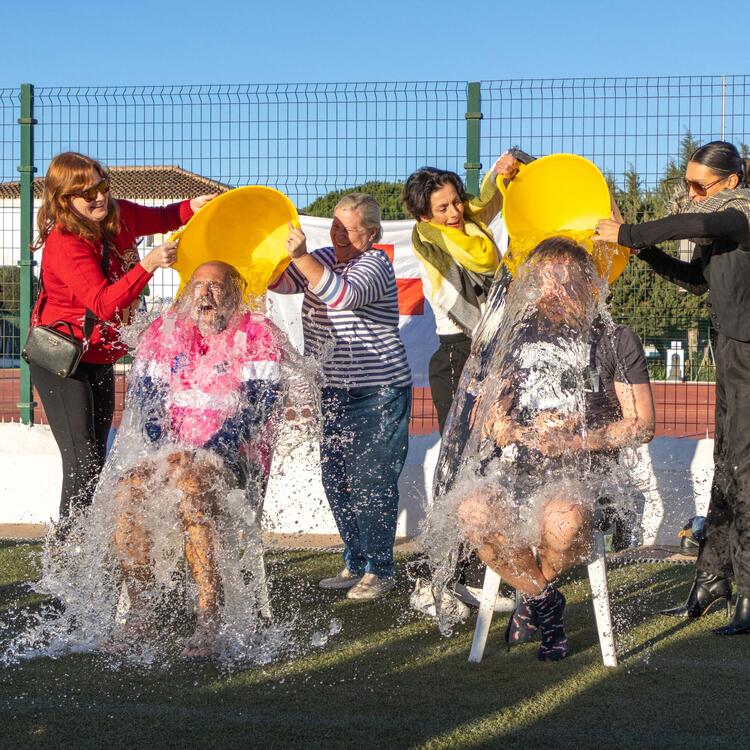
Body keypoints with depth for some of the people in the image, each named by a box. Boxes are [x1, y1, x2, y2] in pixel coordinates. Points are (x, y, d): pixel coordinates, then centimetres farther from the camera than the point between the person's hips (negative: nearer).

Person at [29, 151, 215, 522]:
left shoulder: (119, 215, -3)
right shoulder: (64, 244, -25)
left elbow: (160, 219, 18)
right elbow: (104, 304, -33)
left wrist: (191, 208, -4)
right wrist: (147, 265, -45)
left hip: (99, 359, 8)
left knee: (96, 460, 12)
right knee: (82, 462, -15)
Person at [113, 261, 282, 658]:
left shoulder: (255, 333, 1)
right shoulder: (164, 332, 14)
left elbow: (260, 404, -9)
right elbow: (144, 397, 9)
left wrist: (210, 451, -18)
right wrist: (165, 449, -8)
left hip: (234, 454, -4)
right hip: (171, 452, 4)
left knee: (190, 489, -37)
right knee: (127, 489, -27)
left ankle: (208, 625, -38)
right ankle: (140, 618, -24)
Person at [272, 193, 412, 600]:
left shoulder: (374, 264, -9)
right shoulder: (322, 260, 13)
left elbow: (344, 295, -27)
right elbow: (281, 281, 4)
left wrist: (301, 257, -34)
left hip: (378, 392, -8)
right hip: (333, 391, 8)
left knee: (370, 482, -7)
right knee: (336, 481, 9)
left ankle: (380, 570, 1)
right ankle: (355, 564, 19)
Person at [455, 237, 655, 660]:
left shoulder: (616, 341, 6)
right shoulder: (521, 336, 17)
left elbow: (643, 426, 2)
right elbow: (486, 416, 14)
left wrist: (578, 441, -12)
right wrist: (525, 433, -8)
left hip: (583, 468, -3)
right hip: (516, 462, 3)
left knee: (563, 519, -38)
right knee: (474, 511, -31)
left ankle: (542, 587, -1)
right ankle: (543, 602, -7)